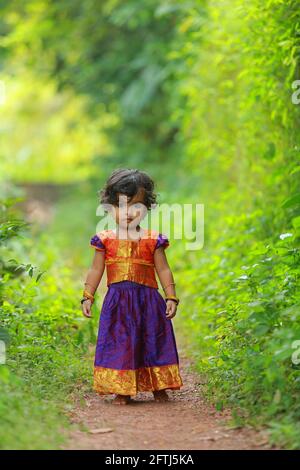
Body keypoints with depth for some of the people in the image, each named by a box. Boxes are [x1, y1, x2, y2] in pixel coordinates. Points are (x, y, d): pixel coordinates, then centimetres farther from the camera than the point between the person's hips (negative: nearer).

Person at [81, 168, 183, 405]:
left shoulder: (153, 239, 2)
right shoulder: (106, 239, 3)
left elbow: (163, 270, 4)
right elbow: (96, 270, 8)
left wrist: (171, 297, -1)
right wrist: (88, 296, 5)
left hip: (147, 299, 0)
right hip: (117, 300, 0)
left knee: (153, 342, 5)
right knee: (119, 343, 0)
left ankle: (159, 388, 18)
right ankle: (122, 390, 8)